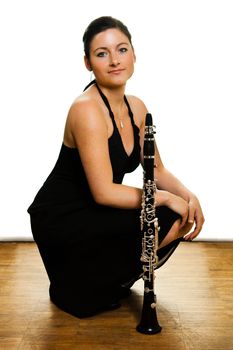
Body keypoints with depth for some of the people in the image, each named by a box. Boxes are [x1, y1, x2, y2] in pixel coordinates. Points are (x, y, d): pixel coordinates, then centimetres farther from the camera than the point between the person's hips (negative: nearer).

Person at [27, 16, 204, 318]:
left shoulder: (136, 108, 3)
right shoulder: (87, 109, -23)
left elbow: (157, 170, 9)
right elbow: (103, 192, -27)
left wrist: (188, 195, -10)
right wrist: (166, 198, -19)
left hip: (95, 213, 8)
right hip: (60, 218, -8)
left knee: (178, 218, -5)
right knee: (165, 222, -21)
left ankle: (112, 278, 14)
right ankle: (76, 287, -2)